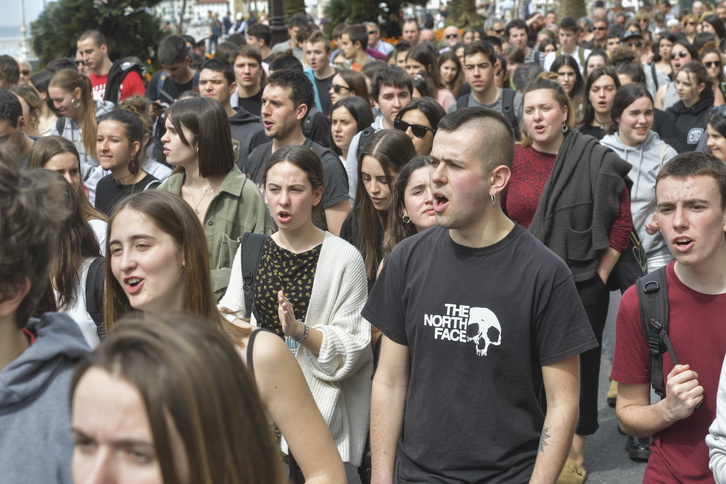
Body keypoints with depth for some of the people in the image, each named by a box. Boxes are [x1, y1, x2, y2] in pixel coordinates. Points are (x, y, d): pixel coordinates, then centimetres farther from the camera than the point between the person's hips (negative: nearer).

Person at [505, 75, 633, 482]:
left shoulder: (597, 161, -4)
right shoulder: (512, 160, 0)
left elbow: (622, 222, -1)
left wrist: (600, 274, -4)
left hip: (581, 285, -1)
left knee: (579, 364, 9)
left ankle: (576, 451, 25)